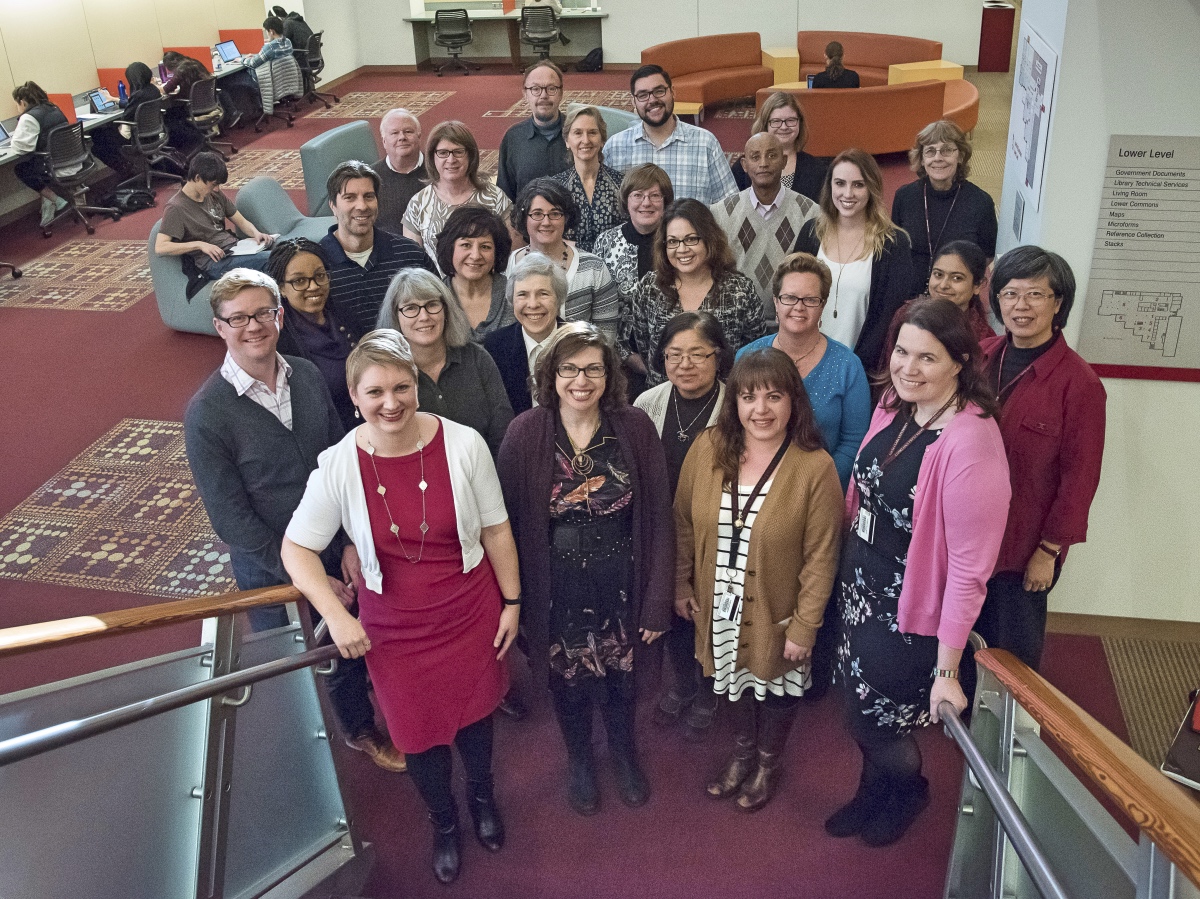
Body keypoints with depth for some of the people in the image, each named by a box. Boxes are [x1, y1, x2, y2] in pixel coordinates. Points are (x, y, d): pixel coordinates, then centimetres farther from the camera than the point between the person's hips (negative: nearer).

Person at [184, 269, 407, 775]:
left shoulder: (308, 377, -4)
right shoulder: (206, 413, -19)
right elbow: (231, 518, -16)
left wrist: (352, 543, -6)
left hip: (337, 552, 4)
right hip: (272, 572, -4)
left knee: (350, 651, 23)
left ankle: (359, 729, 51)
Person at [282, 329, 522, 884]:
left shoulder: (463, 445, -20)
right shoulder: (338, 465, -18)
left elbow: (495, 529, -7)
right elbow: (297, 549, -8)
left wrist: (511, 601, -1)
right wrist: (337, 616, -18)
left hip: (470, 612, 0)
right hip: (394, 626, 0)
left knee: (474, 712, 23)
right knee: (419, 732, 18)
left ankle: (482, 796, 57)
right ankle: (444, 822, 50)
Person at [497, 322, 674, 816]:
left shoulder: (635, 428, -12)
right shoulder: (524, 433, -14)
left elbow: (657, 519, -8)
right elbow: (509, 522, -7)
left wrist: (656, 602, -7)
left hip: (621, 585, 1)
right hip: (556, 590, 0)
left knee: (621, 679, 20)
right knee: (567, 682, 20)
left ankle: (624, 754, 52)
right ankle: (579, 761, 50)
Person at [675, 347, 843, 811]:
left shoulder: (815, 467, -21)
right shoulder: (707, 449, -12)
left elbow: (820, 558, -16)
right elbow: (684, 523, 1)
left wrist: (805, 626, -14)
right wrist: (682, 584, 5)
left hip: (776, 611, -3)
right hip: (720, 604, 3)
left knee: (776, 685, 21)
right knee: (736, 676, 25)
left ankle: (769, 762, 50)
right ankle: (742, 753, 54)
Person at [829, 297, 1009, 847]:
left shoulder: (969, 441, -26)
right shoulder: (893, 408, -3)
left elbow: (969, 567, -24)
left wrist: (947, 669, -21)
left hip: (910, 614, -6)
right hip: (861, 592, 6)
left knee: (875, 721, 11)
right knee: (858, 709, 20)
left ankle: (909, 790, 45)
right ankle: (873, 792, 50)